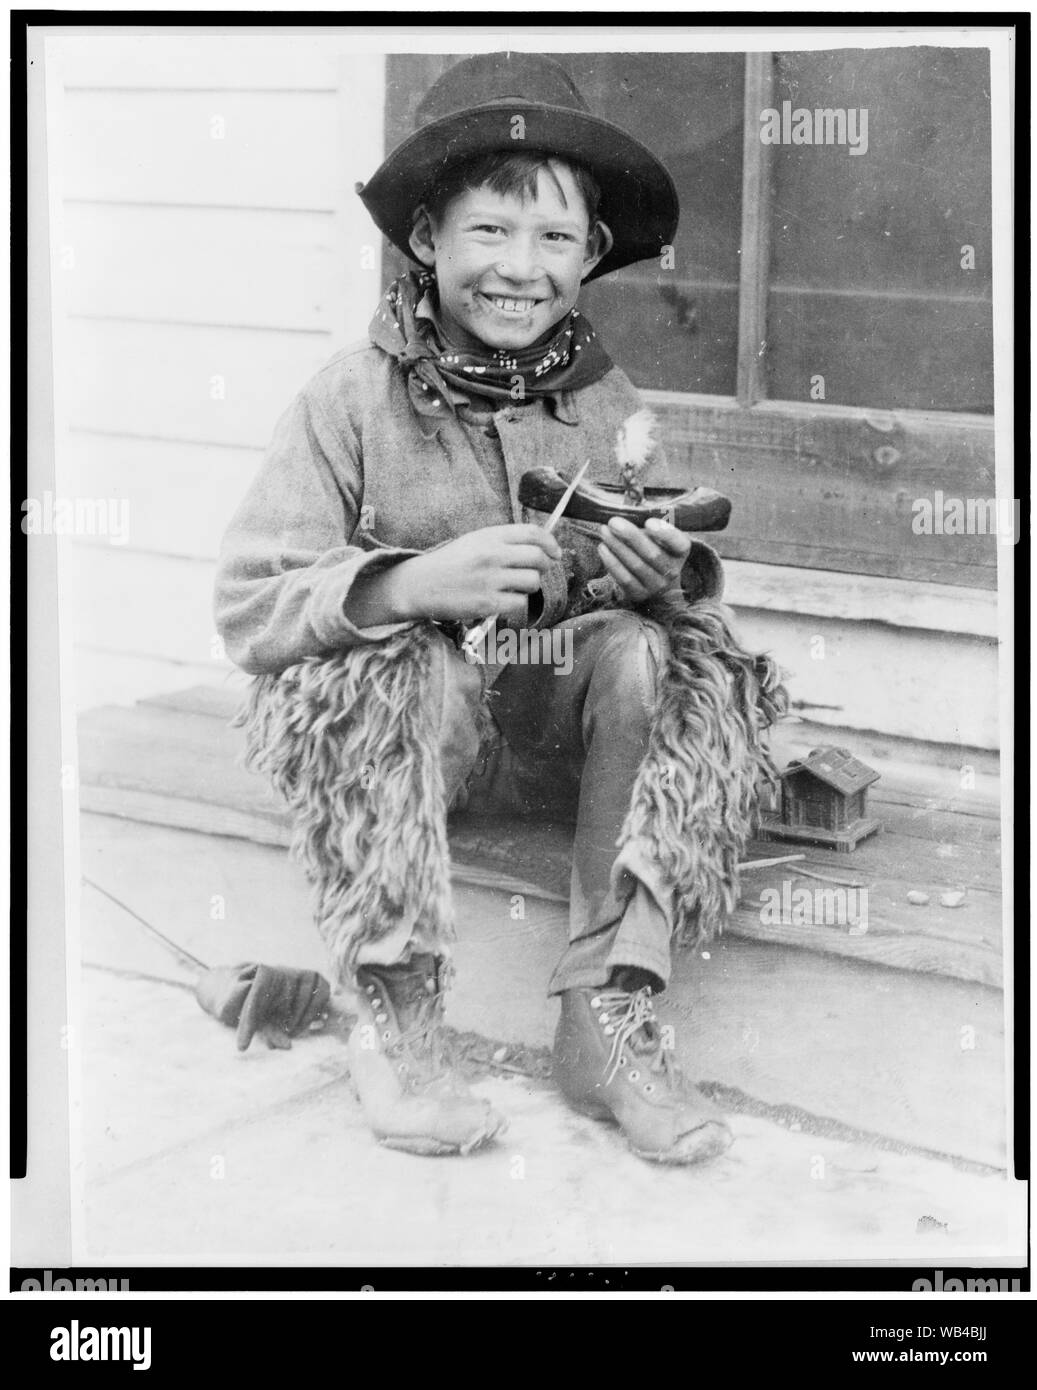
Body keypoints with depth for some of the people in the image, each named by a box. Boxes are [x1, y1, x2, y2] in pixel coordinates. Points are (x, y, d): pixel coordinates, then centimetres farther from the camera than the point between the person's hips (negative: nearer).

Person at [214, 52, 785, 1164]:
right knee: (403, 663, -32)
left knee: (648, 650, -24)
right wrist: (414, 581, -32)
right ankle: (395, 1024, -24)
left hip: (561, 734, 3)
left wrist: (661, 576, -23)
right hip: (392, 734, -3)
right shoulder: (351, 398, -8)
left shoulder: (609, 405, 0)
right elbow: (247, 605, -15)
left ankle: (610, 1015, -23)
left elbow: (669, 584, 2)